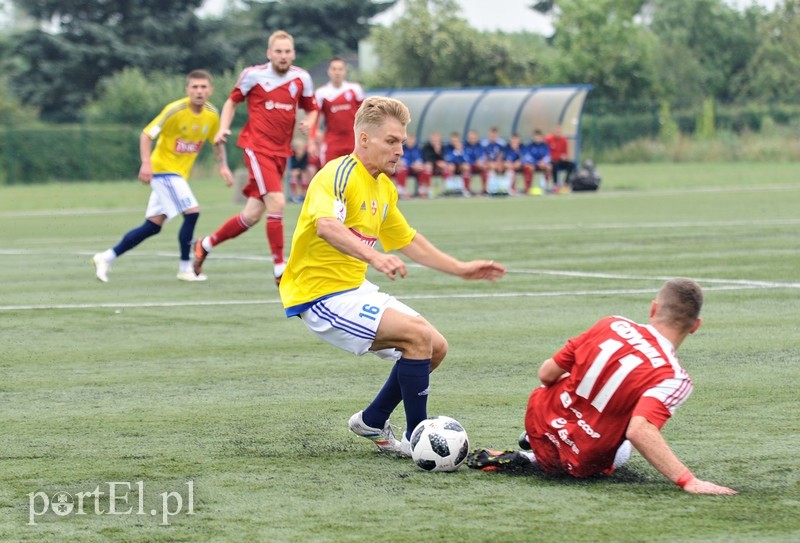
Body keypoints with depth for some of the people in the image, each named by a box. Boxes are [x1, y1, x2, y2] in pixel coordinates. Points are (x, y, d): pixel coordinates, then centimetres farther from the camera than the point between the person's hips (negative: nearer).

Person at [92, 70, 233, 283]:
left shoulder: (212, 115, -1)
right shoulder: (175, 110, -19)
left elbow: (217, 143, 17)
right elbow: (146, 134, -16)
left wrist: (223, 166, 2)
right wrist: (146, 163, -27)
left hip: (179, 174, 7)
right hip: (163, 168, -7)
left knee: (153, 225, 6)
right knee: (192, 211, -18)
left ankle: (106, 257, 14)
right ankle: (185, 268, -7)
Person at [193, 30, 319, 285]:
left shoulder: (302, 78, 4)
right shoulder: (253, 75, -5)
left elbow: (311, 109, 15)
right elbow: (232, 101, 8)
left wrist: (308, 122, -7)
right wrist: (223, 128, -5)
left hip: (281, 152, 5)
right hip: (257, 147, -5)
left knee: (252, 215, 6)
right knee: (277, 202, -20)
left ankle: (205, 245, 28)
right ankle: (280, 269, -12)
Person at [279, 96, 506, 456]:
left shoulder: (384, 189, 12)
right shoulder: (338, 175, -17)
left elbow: (409, 242, 26)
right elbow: (326, 226, -38)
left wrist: (461, 270, 24)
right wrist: (373, 256, -54)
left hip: (356, 290, 10)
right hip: (321, 295, -10)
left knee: (435, 347, 7)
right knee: (418, 334, -21)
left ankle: (372, 423, 22)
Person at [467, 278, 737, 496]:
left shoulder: (612, 324, -10)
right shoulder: (673, 377, -24)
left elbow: (546, 374, -2)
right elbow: (639, 431, -39)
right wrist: (688, 481, -40)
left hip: (539, 419, 5)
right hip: (579, 465, -5)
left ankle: (535, 440, 35)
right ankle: (529, 460, 10)